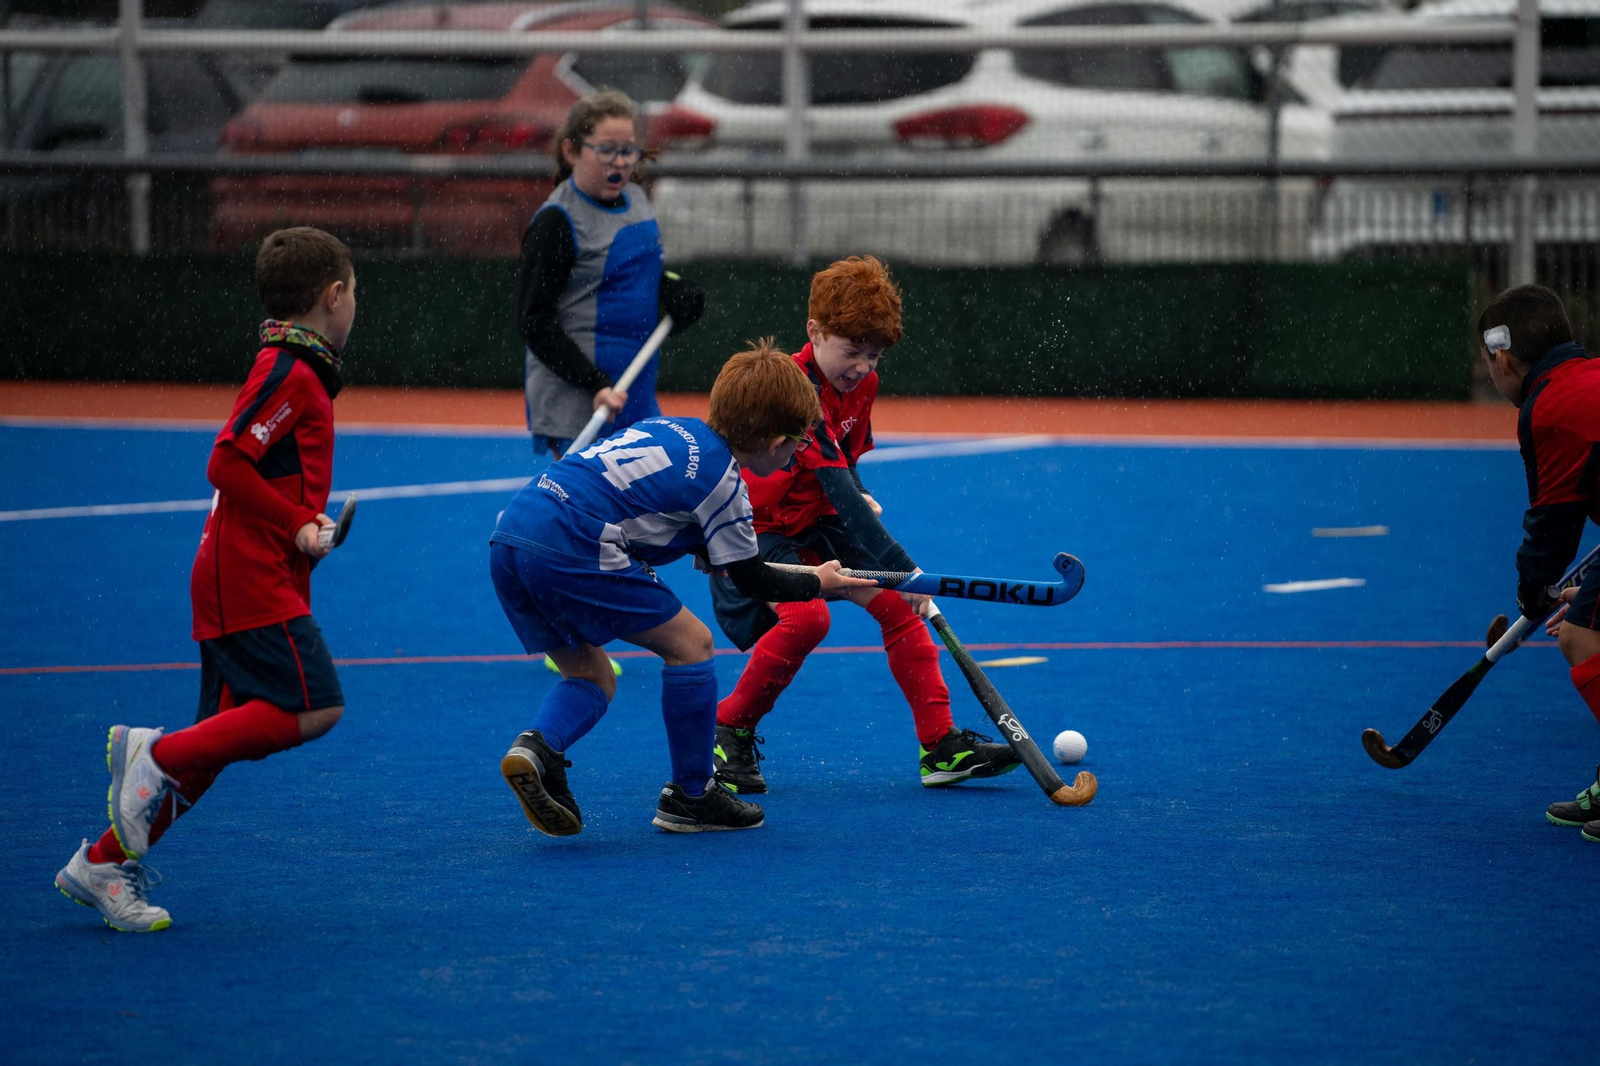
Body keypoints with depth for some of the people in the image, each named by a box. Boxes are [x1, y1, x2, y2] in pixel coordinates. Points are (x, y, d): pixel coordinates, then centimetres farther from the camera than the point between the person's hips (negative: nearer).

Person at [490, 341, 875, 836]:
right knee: (690, 642, 6)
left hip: (510, 535, 8)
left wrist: (703, 546, 33)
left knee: (591, 674, 20)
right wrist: (818, 584, 26)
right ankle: (690, 796, 12)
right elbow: (751, 579, 10)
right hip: (570, 548, -8)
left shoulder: (672, 428, 22)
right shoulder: (722, 479, 0)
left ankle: (537, 747, -8)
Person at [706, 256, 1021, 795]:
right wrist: (903, 569, -41)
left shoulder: (860, 383, -2)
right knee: (806, 615, -30)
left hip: (813, 524, 8)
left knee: (896, 603, -3)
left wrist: (856, 496, 0)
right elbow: (840, 495, -37)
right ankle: (728, 731, -9)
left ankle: (942, 743, 1)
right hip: (754, 528, -8)